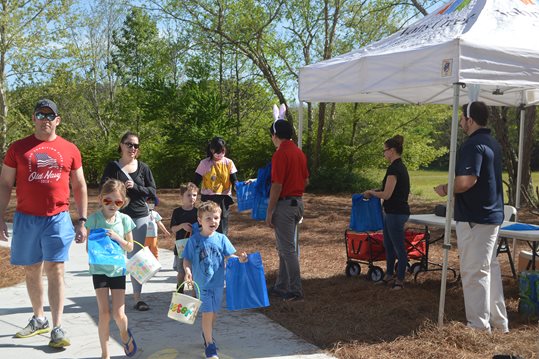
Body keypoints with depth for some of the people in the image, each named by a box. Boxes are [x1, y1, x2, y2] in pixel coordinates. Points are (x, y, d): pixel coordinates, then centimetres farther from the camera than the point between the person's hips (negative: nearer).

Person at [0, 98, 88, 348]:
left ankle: (57, 329, -2)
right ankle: (39, 320, 29)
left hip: (58, 219, -1)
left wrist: (82, 221, 5)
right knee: (32, 271, 13)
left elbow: (79, 187, 9)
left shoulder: (69, 150, 4)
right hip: (26, 219, 2)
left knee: (55, 271, -5)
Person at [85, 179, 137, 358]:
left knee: (119, 315, -1)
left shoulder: (124, 219, -2)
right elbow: (88, 246, -2)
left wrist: (116, 237, -16)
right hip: (99, 269, -1)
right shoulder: (95, 218, -6)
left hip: (118, 269, 1)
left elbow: (130, 247, 1)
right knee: (104, 313, -4)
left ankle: (125, 334, 33)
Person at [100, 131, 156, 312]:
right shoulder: (112, 166, 1)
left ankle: (137, 296, 11)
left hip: (140, 217, 2)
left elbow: (152, 191, 3)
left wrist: (135, 187, -12)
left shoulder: (143, 167, 5)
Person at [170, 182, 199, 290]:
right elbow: (172, 229, -1)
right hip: (181, 247, -1)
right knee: (181, 273, 6)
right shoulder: (177, 212, 0)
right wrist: (182, 226, -17)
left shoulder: (197, 212, 2)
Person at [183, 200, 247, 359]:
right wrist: (188, 270, -23)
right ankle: (210, 345, 11)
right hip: (202, 283, -3)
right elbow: (187, 260, -5)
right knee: (207, 313, -3)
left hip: (218, 282, 3)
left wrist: (239, 258, -21)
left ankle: (207, 333, 44)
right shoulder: (194, 240, -9)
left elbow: (229, 256, -2)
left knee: (214, 312, 18)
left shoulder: (221, 238, -3)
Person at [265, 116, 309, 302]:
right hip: (298, 202, 9)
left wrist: (269, 212, -14)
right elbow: (306, 180, 17)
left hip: (284, 204, -9)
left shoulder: (280, 154, -16)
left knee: (288, 249, -3)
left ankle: (296, 291, 1)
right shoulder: (299, 152, 11)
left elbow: (277, 186, -19)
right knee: (285, 247, 17)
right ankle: (281, 287, 25)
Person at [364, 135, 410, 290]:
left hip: (396, 214, -10)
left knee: (399, 248, 1)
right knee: (388, 246, 19)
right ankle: (389, 276, 30)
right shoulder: (401, 167, 12)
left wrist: (371, 192, -5)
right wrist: (375, 192, 14)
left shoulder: (394, 168, -19)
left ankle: (400, 280, 11)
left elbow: (386, 194, -21)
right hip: (392, 213, 10)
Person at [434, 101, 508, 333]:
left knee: (474, 272, -3)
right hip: (492, 215, 10)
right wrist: (453, 188, 17)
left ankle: (479, 327, 3)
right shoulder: (493, 144, 14)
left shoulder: (473, 145, -17)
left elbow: (466, 181, -28)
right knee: (490, 267, 17)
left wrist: (445, 189, -11)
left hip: (474, 218, -10)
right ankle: (498, 322, 25)